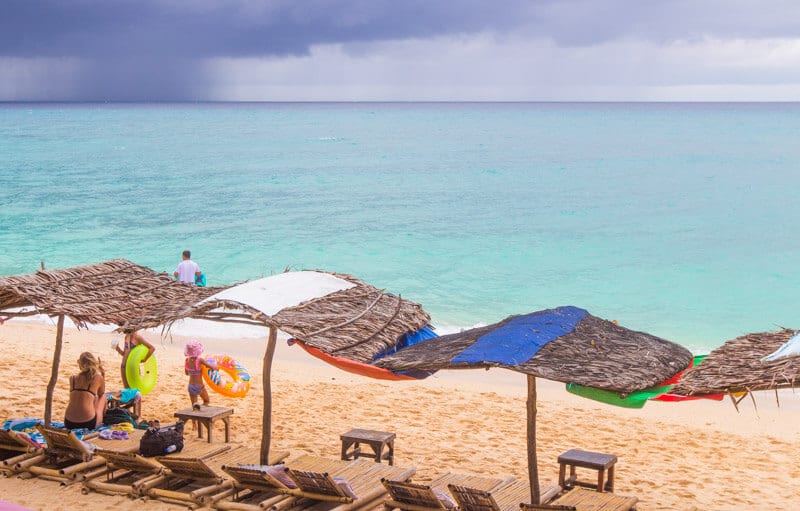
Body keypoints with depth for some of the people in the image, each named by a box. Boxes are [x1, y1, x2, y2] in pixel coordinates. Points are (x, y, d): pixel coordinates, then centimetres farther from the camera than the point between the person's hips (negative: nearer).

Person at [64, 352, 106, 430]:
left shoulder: (72, 378, 6)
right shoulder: (98, 378, -1)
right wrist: (101, 372, 22)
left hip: (69, 424, 3)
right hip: (88, 423, -3)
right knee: (102, 396, 26)